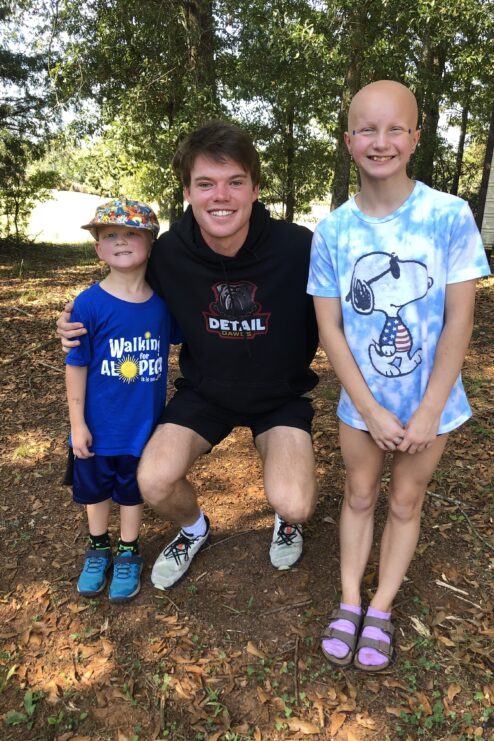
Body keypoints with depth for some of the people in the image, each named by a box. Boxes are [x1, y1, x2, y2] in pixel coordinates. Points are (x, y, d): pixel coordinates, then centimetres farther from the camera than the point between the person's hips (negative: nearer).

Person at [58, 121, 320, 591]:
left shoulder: (298, 248, -23)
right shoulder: (168, 253, -16)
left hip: (281, 394, -1)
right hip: (204, 391, 2)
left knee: (292, 505, -22)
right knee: (155, 482, -19)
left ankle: (286, 519, 20)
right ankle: (193, 528, 20)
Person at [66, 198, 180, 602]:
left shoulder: (162, 301, -9)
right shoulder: (89, 304, -16)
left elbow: (180, 338, 8)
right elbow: (76, 366, -10)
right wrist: (77, 422, -8)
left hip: (144, 422, 1)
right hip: (99, 425, -1)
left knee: (133, 489, 19)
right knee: (95, 489, 20)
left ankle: (128, 553, 42)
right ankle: (98, 548, 46)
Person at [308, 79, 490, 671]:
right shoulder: (332, 231, -9)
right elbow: (329, 327, -9)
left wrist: (428, 412, -13)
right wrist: (371, 409, -12)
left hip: (429, 401, 0)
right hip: (362, 403, 1)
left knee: (406, 501, 14)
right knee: (359, 495, 16)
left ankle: (381, 611, 33)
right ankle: (349, 602, 33)